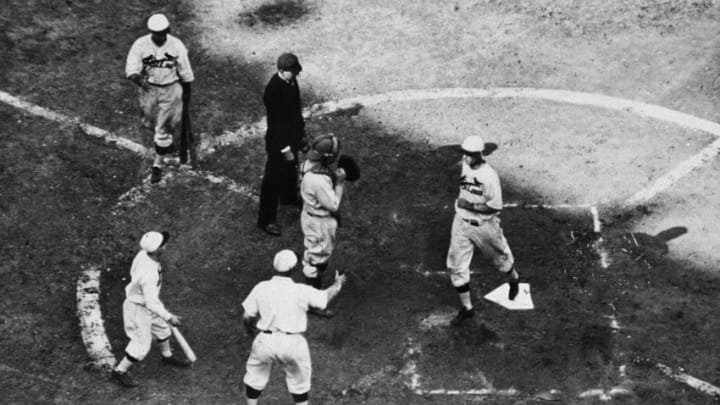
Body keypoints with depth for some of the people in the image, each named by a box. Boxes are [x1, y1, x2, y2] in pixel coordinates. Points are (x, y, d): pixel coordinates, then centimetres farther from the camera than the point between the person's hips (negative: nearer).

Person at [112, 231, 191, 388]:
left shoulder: (143, 255, -13)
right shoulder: (149, 274, -39)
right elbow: (151, 303, -35)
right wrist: (169, 317, -28)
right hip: (138, 309, -9)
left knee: (162, 328, 26)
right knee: (142, 344, 4)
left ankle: (167, 356, 51)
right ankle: (120, 371, 23)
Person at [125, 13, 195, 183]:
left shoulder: (177, 46, -13)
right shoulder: (140, 45, -15)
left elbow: (185, 72, -1)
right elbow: (131, 69, -21)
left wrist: (187, 93, 8)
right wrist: (139, 79, -43)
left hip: (171, 90, -2)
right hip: (148, 89, 2)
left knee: (162, 129, -2)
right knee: (150, 123, 18)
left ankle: (157, 165, 12)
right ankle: (167, 144, 50)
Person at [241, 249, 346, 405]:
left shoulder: (261, 288, -8)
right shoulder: (301, 291, -11)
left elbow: (247, 317, -3)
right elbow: (328, 295, 4)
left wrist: (250, 330, 19)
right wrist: (338, 283, 25)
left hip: (266, 341, 1)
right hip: (293, 343, -1)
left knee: (255, 376, 23)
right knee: (299, 381, 20)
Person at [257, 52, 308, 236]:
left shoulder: (291, 81, -5)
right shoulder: (273, 90, -31)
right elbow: (275, 122, -27)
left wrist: (301, 133, 18)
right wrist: (285, 148, -22)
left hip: (292, 136, 9)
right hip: (278, 141, -9)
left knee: (291, 168, 30)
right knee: (273, 179, 2)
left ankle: (288, 196, 56)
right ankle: (266, 219, 14)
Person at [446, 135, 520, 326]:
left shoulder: (489, 176, -25)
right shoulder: (465, 166, -3)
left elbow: (496, 206, -23)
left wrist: (470, 206, -25)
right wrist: (460, 202, 11)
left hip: (484, 224, -6)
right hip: (462, 222, 6)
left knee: (499, 256, 18)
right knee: (456, 266, 1)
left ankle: (513, 280, 52)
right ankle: (466, 308, 12)